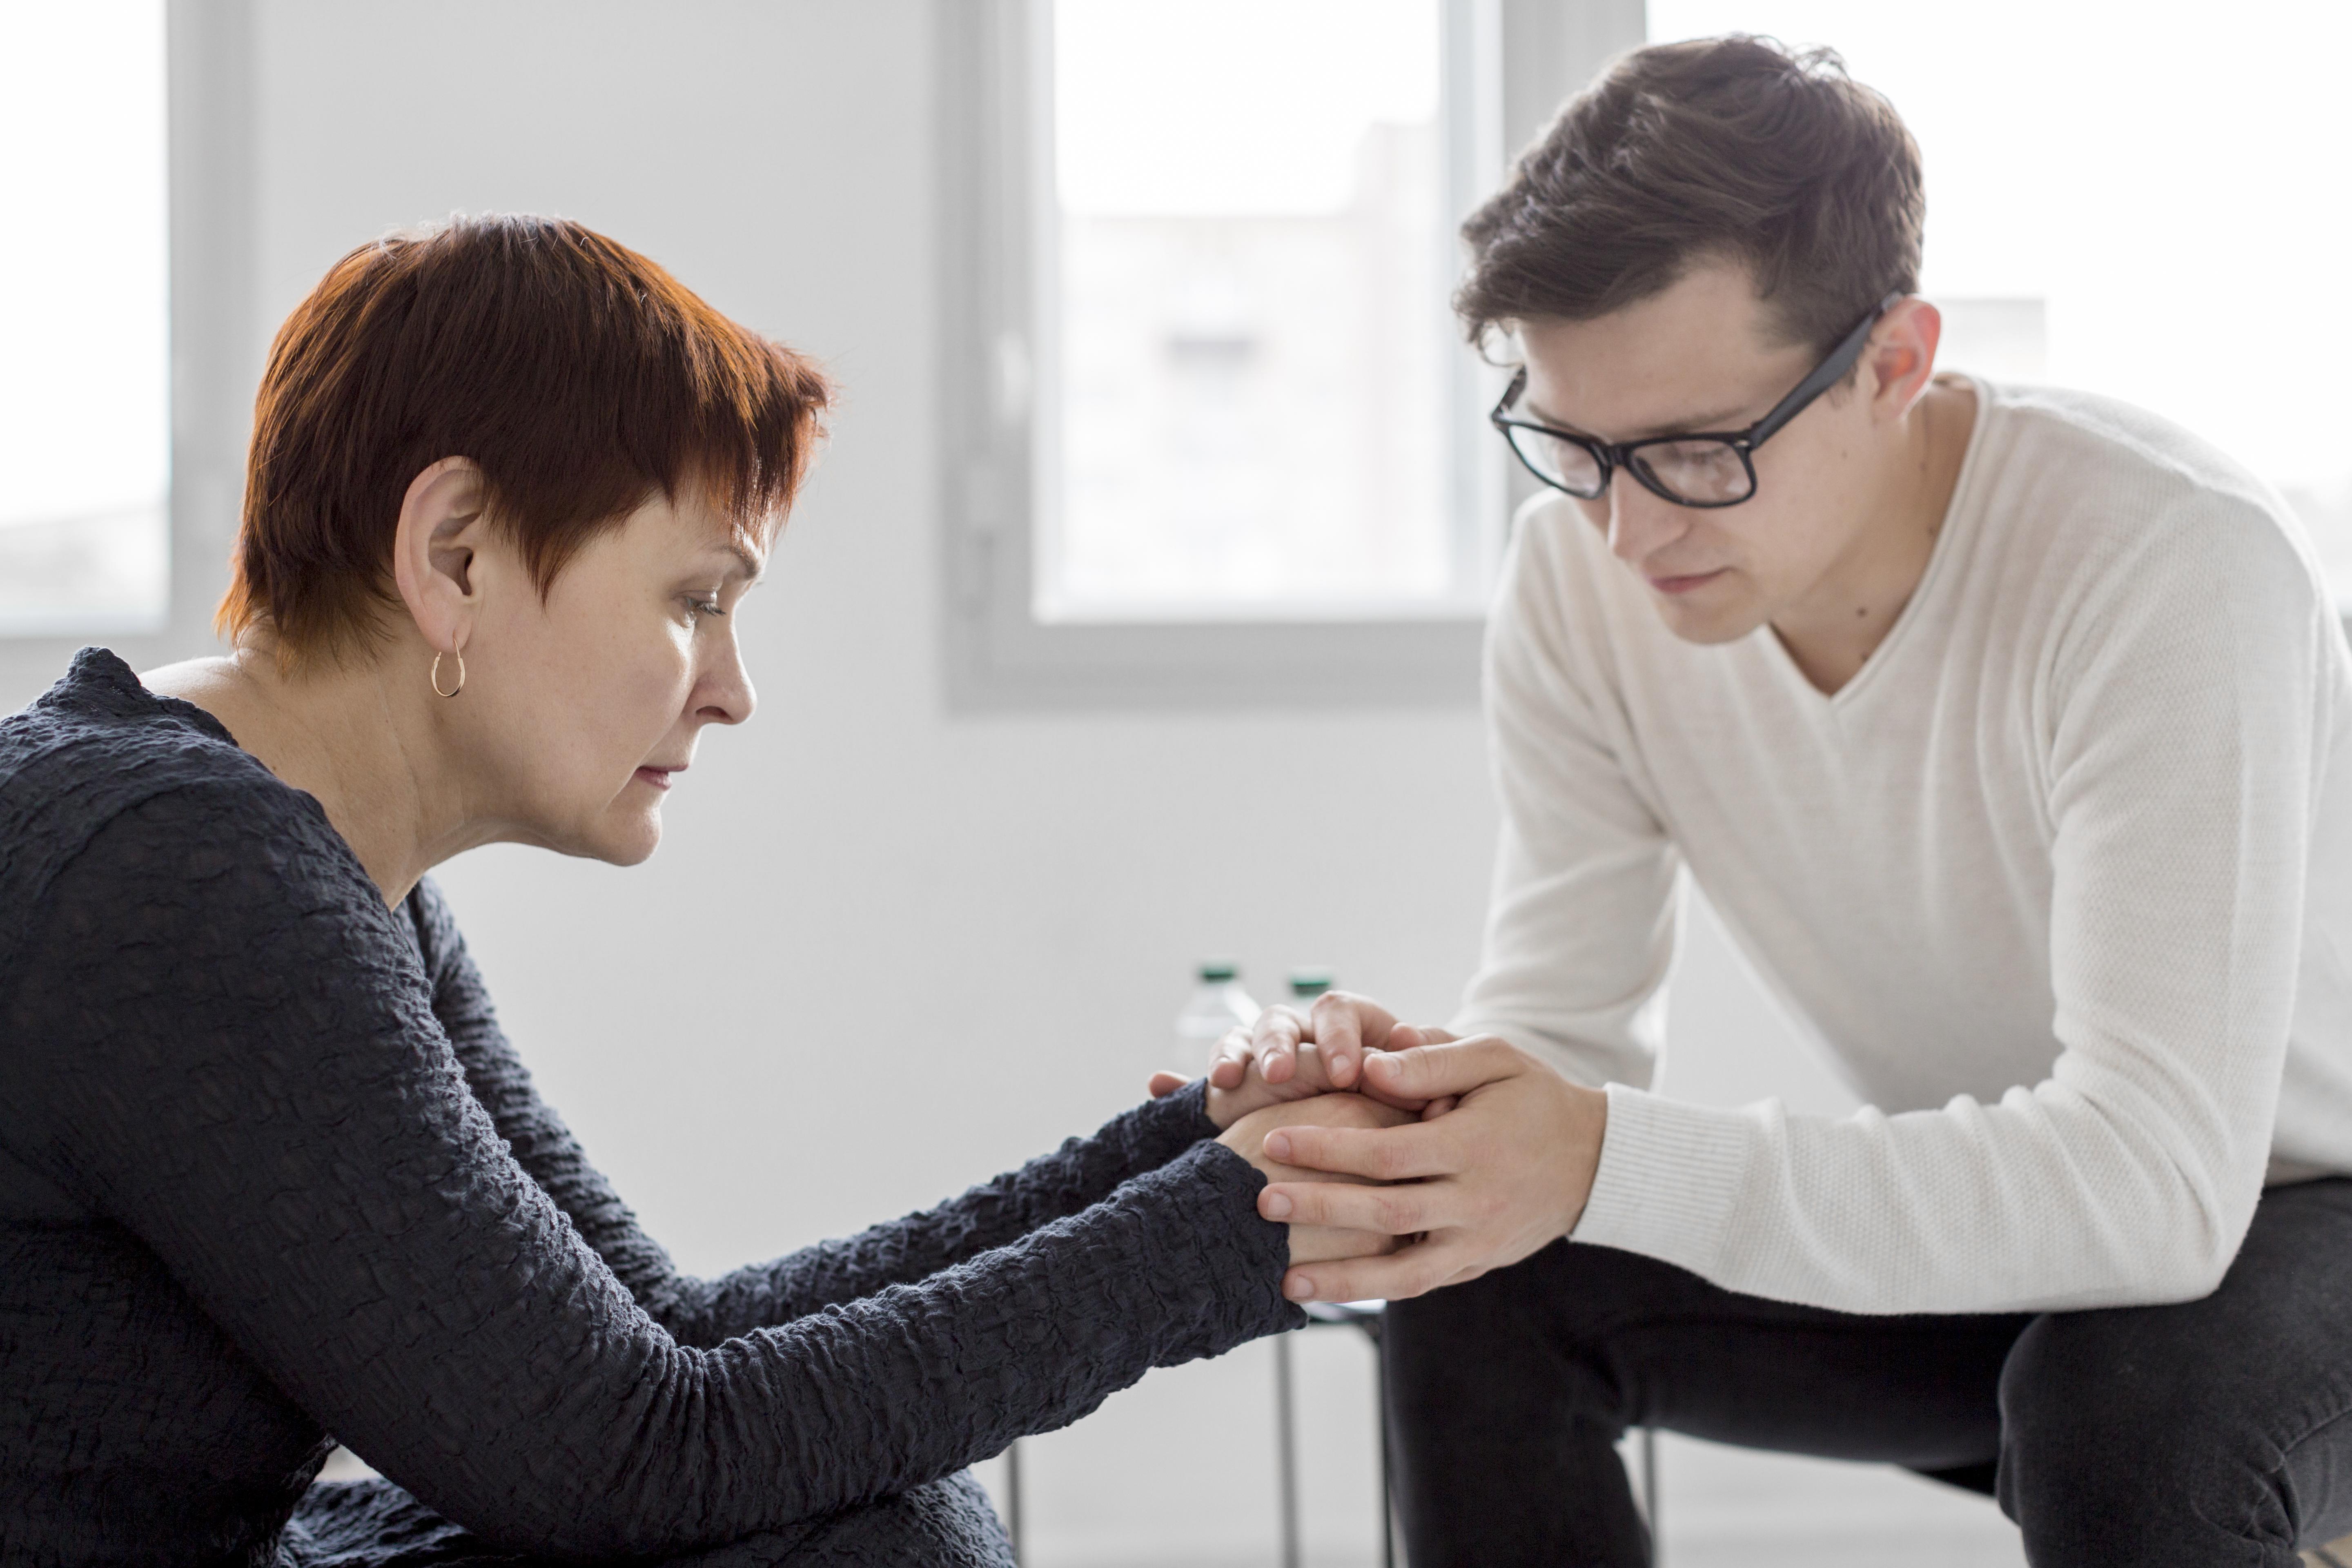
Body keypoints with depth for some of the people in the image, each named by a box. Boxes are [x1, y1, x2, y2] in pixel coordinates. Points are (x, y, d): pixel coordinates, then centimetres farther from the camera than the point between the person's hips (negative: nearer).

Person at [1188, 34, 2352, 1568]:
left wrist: (1609, 1165, -46)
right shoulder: (1583, 572, -14)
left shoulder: (2174, 566, -31)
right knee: (1481, 1292, -17)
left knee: (2131, 1409, -37)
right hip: (1974, 1216, 5)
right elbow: (1566, 1035, -9)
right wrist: (1404, 1094, -33)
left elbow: (2155, 1172, -37)